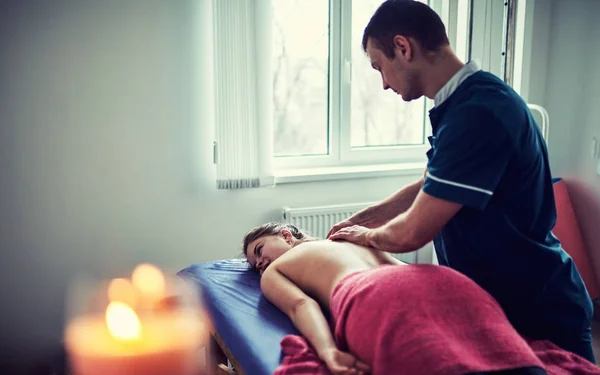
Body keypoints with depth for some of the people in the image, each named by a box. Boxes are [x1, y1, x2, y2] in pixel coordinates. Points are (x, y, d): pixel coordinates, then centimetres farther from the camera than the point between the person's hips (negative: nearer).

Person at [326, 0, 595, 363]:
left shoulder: (478, 112, -29)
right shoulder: (464, 103, 3)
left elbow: (412, 233, -27)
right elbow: (428, 189, 16)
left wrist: (366, 235, -6)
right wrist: (363, 218, 14)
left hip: (537, 313, -9)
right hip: (495, 299, 9)